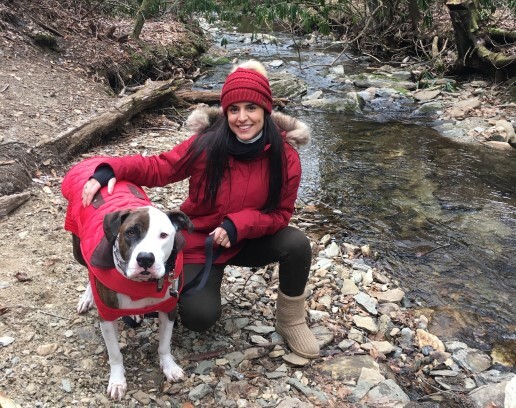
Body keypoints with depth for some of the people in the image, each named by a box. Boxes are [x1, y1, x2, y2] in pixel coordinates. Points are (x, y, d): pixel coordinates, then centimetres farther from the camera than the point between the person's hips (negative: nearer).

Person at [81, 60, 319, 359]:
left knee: (297, 243, -24)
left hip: (247, 242, 2)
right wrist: (111, 170, -29)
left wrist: (239, 224, -28)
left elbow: (280, 213, -12)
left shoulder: (285, 156, -17)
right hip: (199, 243, -2)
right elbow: (158, 168, -13)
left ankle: (291, 322, 0)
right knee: (200, 318, -18)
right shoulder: (206, 145, -21)